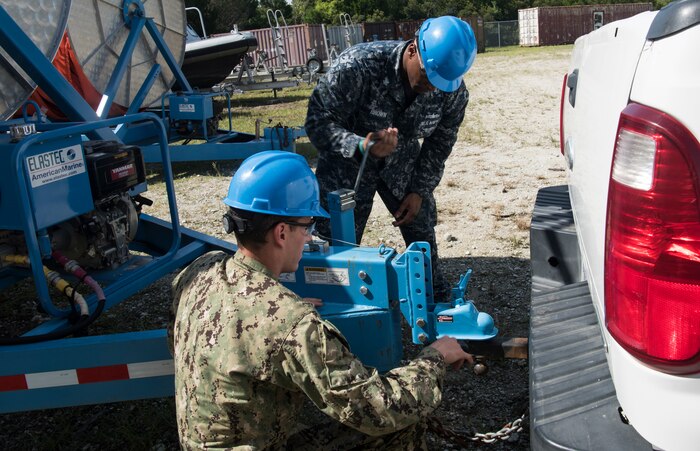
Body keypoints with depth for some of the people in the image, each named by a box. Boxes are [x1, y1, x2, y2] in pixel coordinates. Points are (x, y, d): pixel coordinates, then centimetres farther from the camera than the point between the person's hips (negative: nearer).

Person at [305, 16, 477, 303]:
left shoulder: (454, 91, -19)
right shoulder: (358, 65, -33)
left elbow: (439, 143, -2)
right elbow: (317, 121, -27)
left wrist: (419, 190, -6)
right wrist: (361, 146, -44)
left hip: (401, 164, 3)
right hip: (348, 164, -3)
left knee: (423, 239, 7)